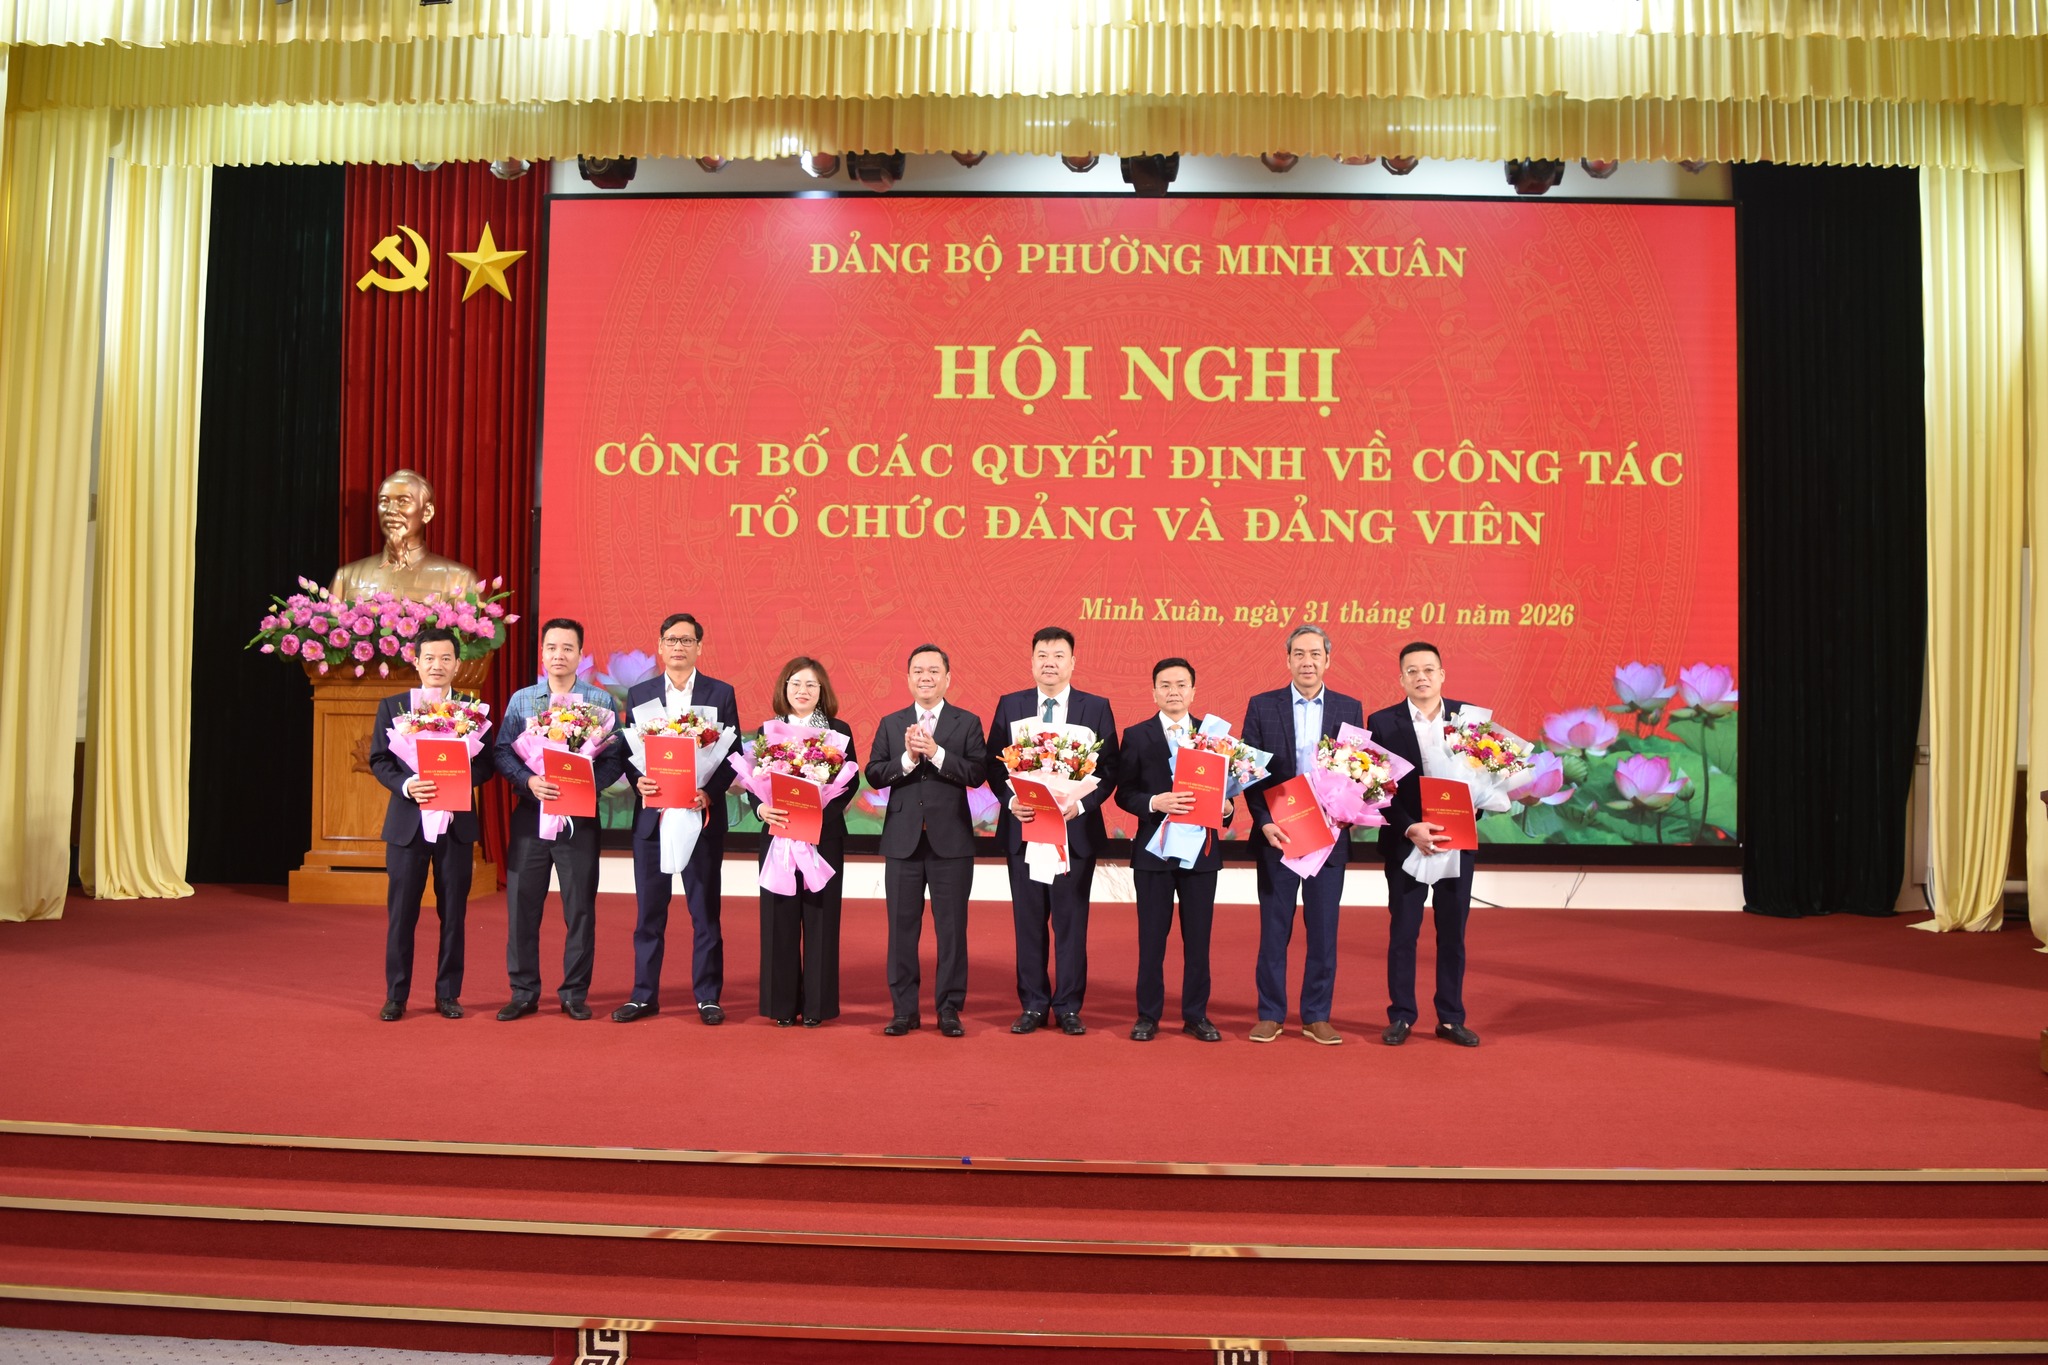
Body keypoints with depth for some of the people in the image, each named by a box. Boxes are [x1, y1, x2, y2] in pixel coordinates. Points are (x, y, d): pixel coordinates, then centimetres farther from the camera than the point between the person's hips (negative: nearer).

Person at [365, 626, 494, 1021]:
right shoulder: (392, 707, 6)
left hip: (457, 823, 0)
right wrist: (406, 785, -15)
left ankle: (447, 994, 16)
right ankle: (396, 996, 14)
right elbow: (379, 760, 3)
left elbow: (484, 764, 3)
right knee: (401, 912, 3)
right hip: (407, 822, 0)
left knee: (453, 912, 6)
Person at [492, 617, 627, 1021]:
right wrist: (529, 781, -14)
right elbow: (502, 752, 3)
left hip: (580, 817, -1)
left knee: (580, 908, 3)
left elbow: (615, 757, -2)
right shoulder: (521, 700, 9)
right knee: (522, 905, 3)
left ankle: (575, 993, 14)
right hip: (530, 815, 2)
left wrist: (586, 784, -18)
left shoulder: (602, 701, 3)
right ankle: (524, 992, 15)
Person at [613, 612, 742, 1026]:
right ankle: (644, 995, 17)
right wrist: (639, 781, -14)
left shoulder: (721, 694, 3)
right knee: (649, 910, 7)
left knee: (705, 910, 4)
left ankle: (708, 996, 13)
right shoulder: (639, 693, 9)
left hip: (702, 815, -2)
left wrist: (709, 792, -16)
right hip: (651, 815, 2)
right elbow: (627, 751, 7)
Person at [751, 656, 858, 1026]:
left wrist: (826, 806, -17)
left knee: (820, 918, 2)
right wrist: (762, 809, -16)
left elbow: (851, 781, 0)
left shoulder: (839, 730, 5)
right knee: (780, 918, 2)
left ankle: (816, 1004, 10)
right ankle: (782, 1004, 11)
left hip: (825, 836, -1)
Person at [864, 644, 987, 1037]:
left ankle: (949, 1008, 13)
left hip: (951, 840, -2)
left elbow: (978, 773, -10)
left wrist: (936, 753, -18)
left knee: (951, 927, 3)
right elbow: (874, 775, 0)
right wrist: (907, 758, -16)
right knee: (902, 927, 6)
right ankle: (904, 1010, 15)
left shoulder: (967, 723, 3)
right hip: (903, 839, 2)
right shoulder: (891, 723, 9)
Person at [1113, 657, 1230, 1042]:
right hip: (1153, 848, -1)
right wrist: (1155, 802, -19)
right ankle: (1148, 1015, 16)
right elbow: (1124, 793, -2)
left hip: (1202, 848, 1)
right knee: (1152, 936, 5)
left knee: (1198, 936, 8)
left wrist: (1226, 807, -14)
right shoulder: (1136, 736, 1)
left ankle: (1196, 1015, 19)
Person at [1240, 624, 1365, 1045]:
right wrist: (1265, 822, -12)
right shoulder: (1262, 707, 2)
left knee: (1323, 931, 6)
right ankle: (1270, 1014, 16)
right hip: (1277, 834, -1)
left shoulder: (1349, 709, 6)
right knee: (1274, 930, 6)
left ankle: (1317, 1017, 17)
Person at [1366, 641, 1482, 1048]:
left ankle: (1451, 1019, 19)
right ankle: (1401, 1017, 16)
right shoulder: (1383, 723, -3)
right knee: (1403, 933, 5)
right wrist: (1409, 829, -17)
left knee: (1453, 933, 9)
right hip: (1405, 842, -2)